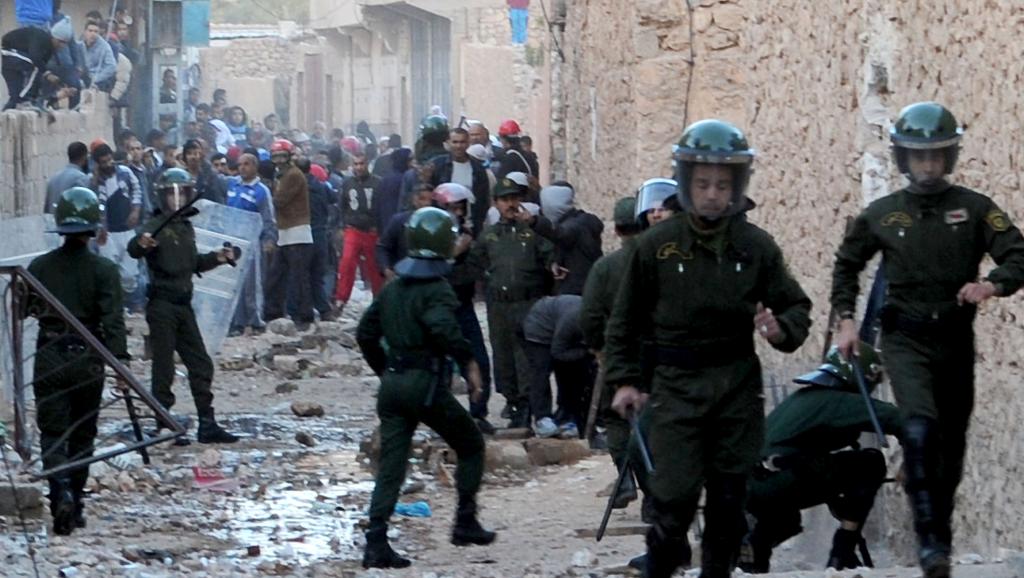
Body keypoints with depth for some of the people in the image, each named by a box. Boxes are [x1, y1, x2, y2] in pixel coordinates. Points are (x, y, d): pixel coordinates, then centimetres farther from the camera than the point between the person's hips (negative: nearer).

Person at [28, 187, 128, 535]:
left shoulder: (40, 267, -3)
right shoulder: (103, 270, -9)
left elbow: (22, 309, 8)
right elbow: (113, 319, -17)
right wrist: (121, 360, -18)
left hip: (49, 359, 0)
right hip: (87, 360, 0)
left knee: (52, 432, 1)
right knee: (82, 434, 15)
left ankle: (61, 491, -24)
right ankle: (75, 506, 20)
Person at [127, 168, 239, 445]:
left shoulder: (186, 227, 14)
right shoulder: (157, 226, -11)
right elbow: (134, 250, -30)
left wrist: (216, 258, 16)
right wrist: (141, 244, -51)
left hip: (183, 304, 8)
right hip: (162, 304, -8)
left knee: (200, 364, 10)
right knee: (164, 367, -4)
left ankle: (207, 424, 17)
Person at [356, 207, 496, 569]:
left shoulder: (394, 287, 14)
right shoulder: (435, 288, -10)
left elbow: (366, 332, 18)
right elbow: (444, 327, -29)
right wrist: (469, 362, -20)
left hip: (393, 384, 7)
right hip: (427, 384, -7)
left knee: (391, 464, 4)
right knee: (470, 446, 14)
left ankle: (376, 542, -6)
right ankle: (465, 522, 14)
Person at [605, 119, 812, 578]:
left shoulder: (756, 247, 2)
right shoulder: (657, 246, -2)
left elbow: (797, 307, 10)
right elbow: (626, 319, 7)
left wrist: (780, 329, -12)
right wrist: (624, 380, 1)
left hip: (737, 385, 2)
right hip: (676, 385, -2)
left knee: (728, 497, 8)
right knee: (675, 495, -10)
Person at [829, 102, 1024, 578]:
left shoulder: (974, 209, 1)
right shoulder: (881, 215, 4)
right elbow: (846, 265, 17)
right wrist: (845, 319, 5)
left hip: (955, 340, 2)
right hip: (906, 341, -2)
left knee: (952, 444, 9)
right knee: (920, 430, -22)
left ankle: (941, 532, 27)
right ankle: (930, 539, -22)